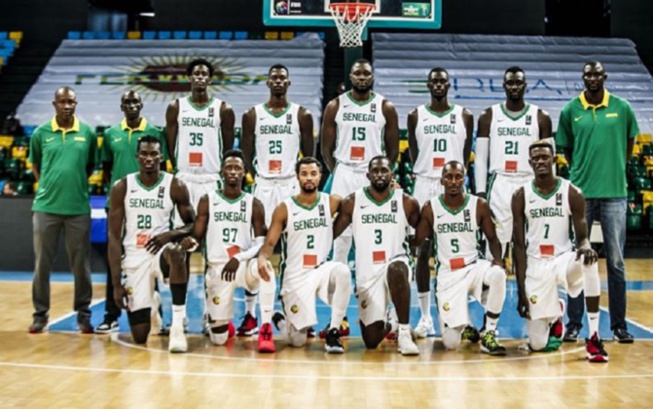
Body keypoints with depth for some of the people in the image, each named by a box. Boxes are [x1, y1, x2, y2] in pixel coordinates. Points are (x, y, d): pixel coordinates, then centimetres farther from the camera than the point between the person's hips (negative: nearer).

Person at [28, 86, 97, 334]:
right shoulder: (40, 133, 2)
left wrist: (76, 184, 5)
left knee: (81, 264, 5)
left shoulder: (87, 133, 2)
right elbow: (35, 165, 14)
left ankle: (83, 313, 16)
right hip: (46, 206, 0)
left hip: (79, 208, 0)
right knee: (42, 263, 5)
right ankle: (40, 313, 16)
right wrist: (49, 187, 6)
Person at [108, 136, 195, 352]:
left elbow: (192, 224, 6)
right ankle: (151, 306, 35)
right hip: (134, 259, 1)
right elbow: (114, 237, -2)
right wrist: (116, 283, -8)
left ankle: (177, 326, -32)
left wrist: (171, 234, -18)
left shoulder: (175, 186, -4)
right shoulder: (121, 187, -2)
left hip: (162, 250, -1)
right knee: (140, 336, -3)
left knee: (176, 253, -41)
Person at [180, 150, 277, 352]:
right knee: (218, 339, -4)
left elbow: (261, 244, -4)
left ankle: (266, 330, -29)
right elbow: (197, 237, 1)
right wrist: (190, 242, -23)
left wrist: (239, 258, -20)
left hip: (244, 265, 0)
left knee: (265, 267, -39)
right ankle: (222, 323, 37)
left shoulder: (254, 204, 1)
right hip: (217, 269, 0)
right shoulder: (207, 201, 2)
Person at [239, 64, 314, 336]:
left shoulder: (302, 115, 5)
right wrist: (254, 178, -5)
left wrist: (303, 182, -5)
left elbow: (308, 156, 7)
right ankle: (250, 314, 6)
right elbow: (246, 156, 7)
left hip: (292, 186, 0)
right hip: (261, 186, 0)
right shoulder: (252, 115, 6)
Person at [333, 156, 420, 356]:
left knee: (397, 270, -41)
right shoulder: (352, 202, 0)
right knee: (371, 340, -1)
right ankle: (389, 327, 38)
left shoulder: (407, 202, -1)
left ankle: (404, 332, -28)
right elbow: (330, 234, 3)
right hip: (367, 274, 2)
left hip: (396, 262, -1)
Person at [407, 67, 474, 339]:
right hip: (424, 185, 0)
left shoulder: (464, 116, 6)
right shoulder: (416, 116, 6)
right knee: (423, 250, 1)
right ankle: (425, 316, 8)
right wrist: (423, 173, 4)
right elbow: (413, 153, 9)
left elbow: (466, 155, 8)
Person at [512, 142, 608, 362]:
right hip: (536, 264, 0)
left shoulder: (571, 193, -4)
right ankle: (554, 315, 34)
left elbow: (581, 235, -1)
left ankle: (594, 338, -26)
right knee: (538, 344, -5)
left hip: (564, 259, 0)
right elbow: (519, 245, -2)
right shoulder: (521, 196, -2)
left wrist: (585, 245, -28)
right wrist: (521, 290, -7)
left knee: (590, 261, -39)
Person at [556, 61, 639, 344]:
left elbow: (629, 141, 16)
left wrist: (615, 171, 10)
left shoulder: (622, 108, 3)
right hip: (581, 192, 0)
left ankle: (619, 324, 15)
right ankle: (574, 323, 13)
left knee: (616, 261, 5)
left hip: (614, 192, 0)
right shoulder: (570, 110, 2)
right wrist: (584, 171, 4)